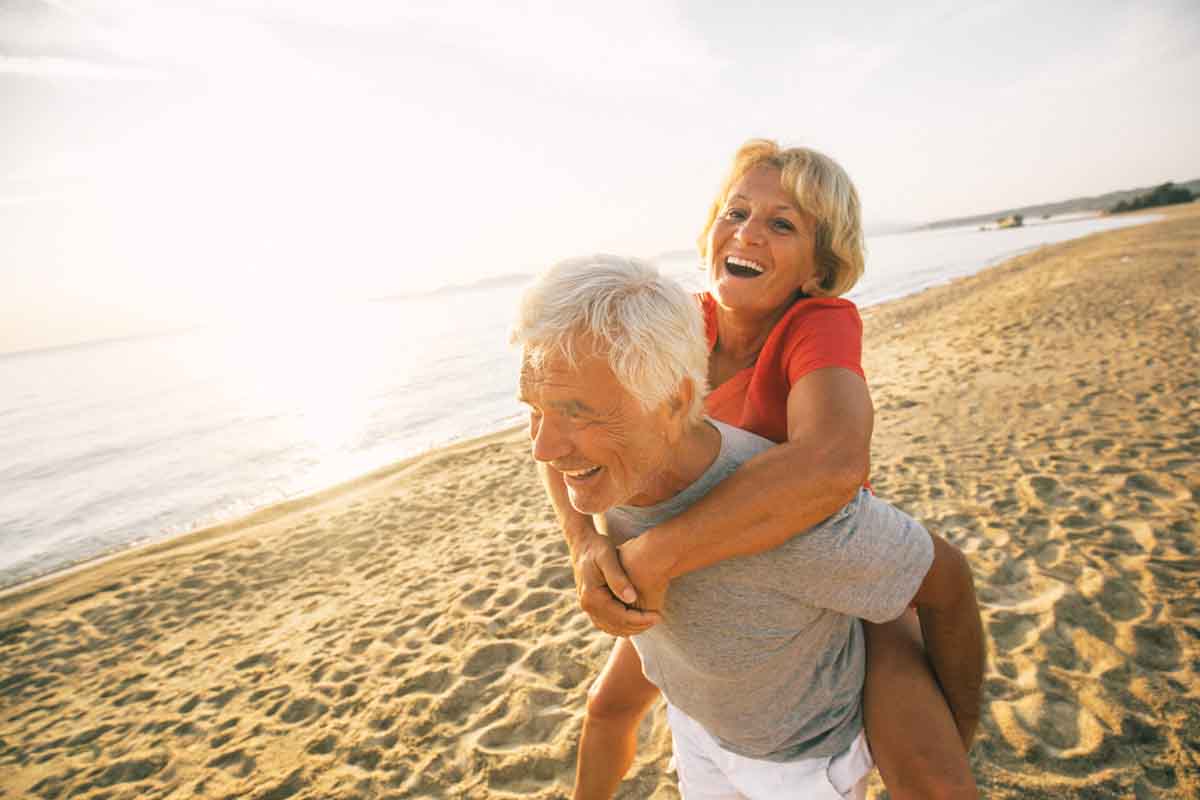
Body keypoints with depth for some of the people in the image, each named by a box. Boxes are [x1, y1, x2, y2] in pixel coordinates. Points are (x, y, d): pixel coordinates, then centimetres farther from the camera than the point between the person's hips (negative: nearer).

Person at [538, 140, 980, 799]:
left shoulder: (823, 322, -31)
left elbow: (833, 463, -52)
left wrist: (647, 561, -48)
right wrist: (584, 539, -40)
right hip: (717, 565, 4)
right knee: (608, 705, 17)